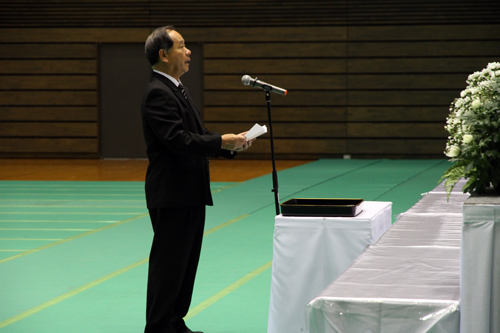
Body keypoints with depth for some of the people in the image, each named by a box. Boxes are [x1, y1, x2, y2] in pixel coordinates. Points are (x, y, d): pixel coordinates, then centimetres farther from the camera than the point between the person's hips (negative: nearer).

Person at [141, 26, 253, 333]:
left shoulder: (178, 90, 16)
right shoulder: (158, 93, -17)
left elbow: (197, 134, 17)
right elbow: (179, 140, -26)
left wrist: (232, 144, 4)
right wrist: (223, 142, -24)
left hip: (190, 193, 10)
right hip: (172, 195, -10)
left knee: (186, 261, 15)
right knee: (168, 263, -3)